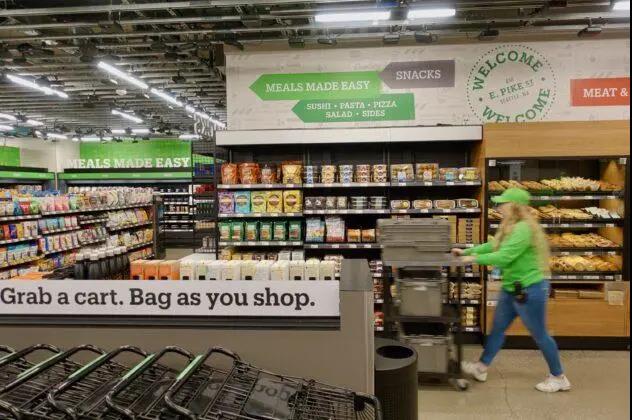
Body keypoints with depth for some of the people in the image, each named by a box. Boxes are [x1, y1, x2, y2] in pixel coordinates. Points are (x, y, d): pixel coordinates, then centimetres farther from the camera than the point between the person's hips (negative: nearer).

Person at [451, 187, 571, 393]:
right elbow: (493, 246, 13)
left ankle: (559, 378, 24)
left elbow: (503, 257, -28)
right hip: (512, 289, 10)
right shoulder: (511, 227, 9)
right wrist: (467, 251, 9)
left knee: (539, 335, 6)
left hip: (529, 290, -10)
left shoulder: (523, 229, -24)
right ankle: (481, 367, 26)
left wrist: (475, 259, -19)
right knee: (497, 329, 15)